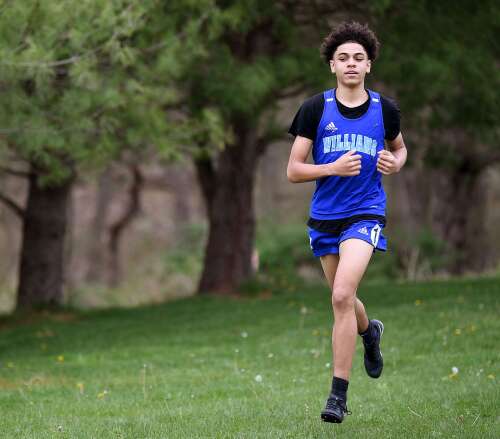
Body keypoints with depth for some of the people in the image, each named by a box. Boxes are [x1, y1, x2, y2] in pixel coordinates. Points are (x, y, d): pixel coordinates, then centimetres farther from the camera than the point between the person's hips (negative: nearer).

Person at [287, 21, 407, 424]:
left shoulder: (385, 109, 1)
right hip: (325, 216, 3)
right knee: (343, 300, 16)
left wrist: (395, 163, -1)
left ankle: (338, 395, -16)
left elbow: (399, 148, 22)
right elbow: (293, 170, -2)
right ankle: (370, 332, 54)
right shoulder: (315, 109, -2)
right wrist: (333, 168, -18)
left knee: (342, 296, -20)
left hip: (366, 213, -3)